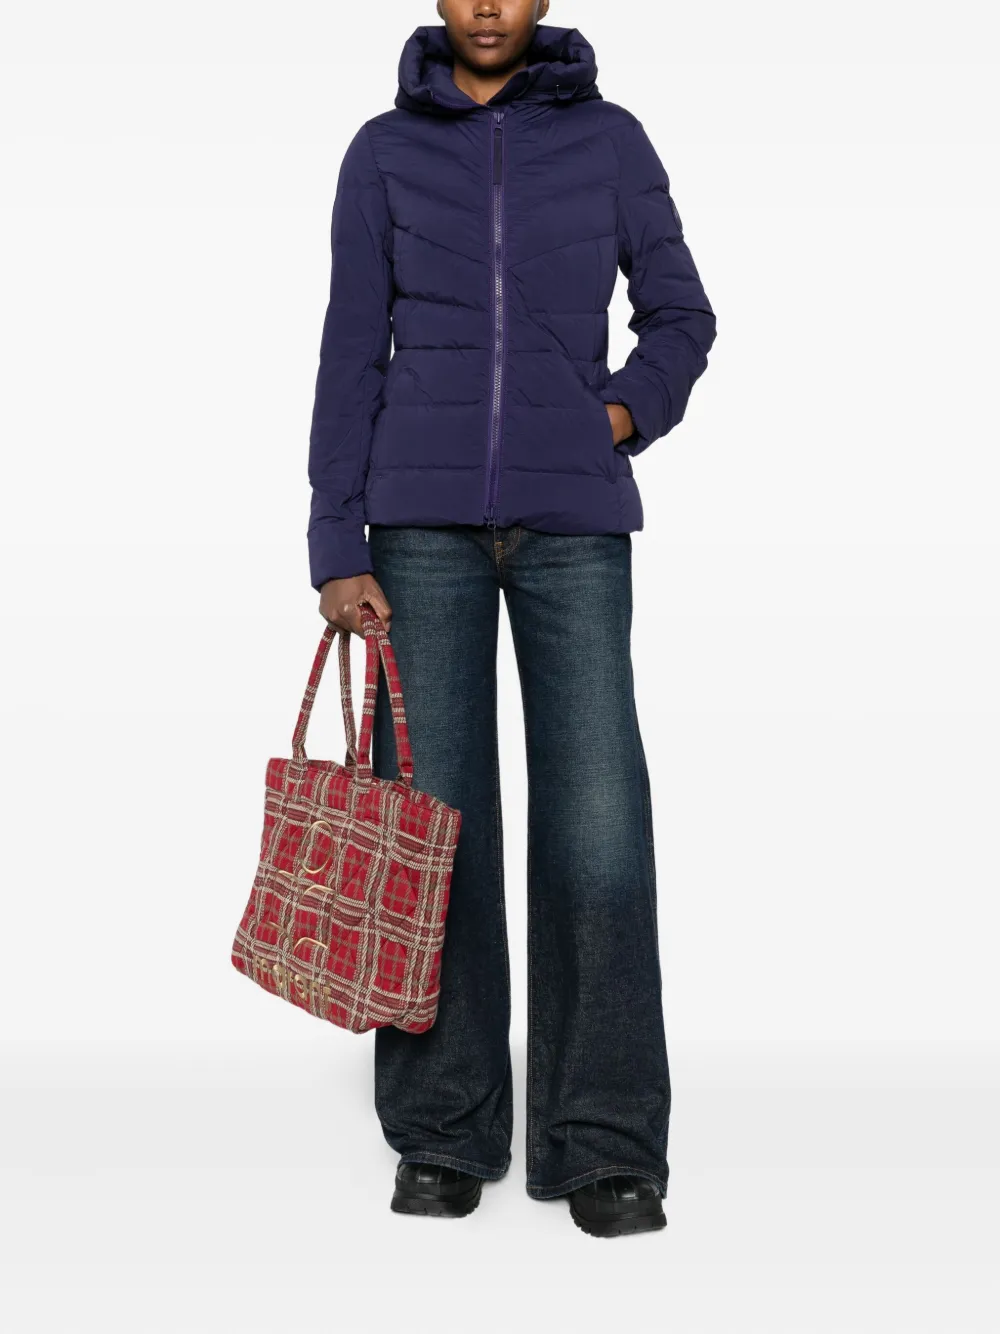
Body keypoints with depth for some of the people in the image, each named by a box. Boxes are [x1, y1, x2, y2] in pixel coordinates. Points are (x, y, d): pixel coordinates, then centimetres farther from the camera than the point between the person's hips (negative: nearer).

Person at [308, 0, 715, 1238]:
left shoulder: (611, 139, 9)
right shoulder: (384, 151, 8)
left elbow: (679, 319, 15)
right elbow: (351, 358, 4)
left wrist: (621, 418, -6)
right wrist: (336, 554, -4)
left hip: (571, 521, 0)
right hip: (424, 519, 0)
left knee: (597, 826, -10)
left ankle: (604, 1145, 1)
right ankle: (444, 1134, 11)